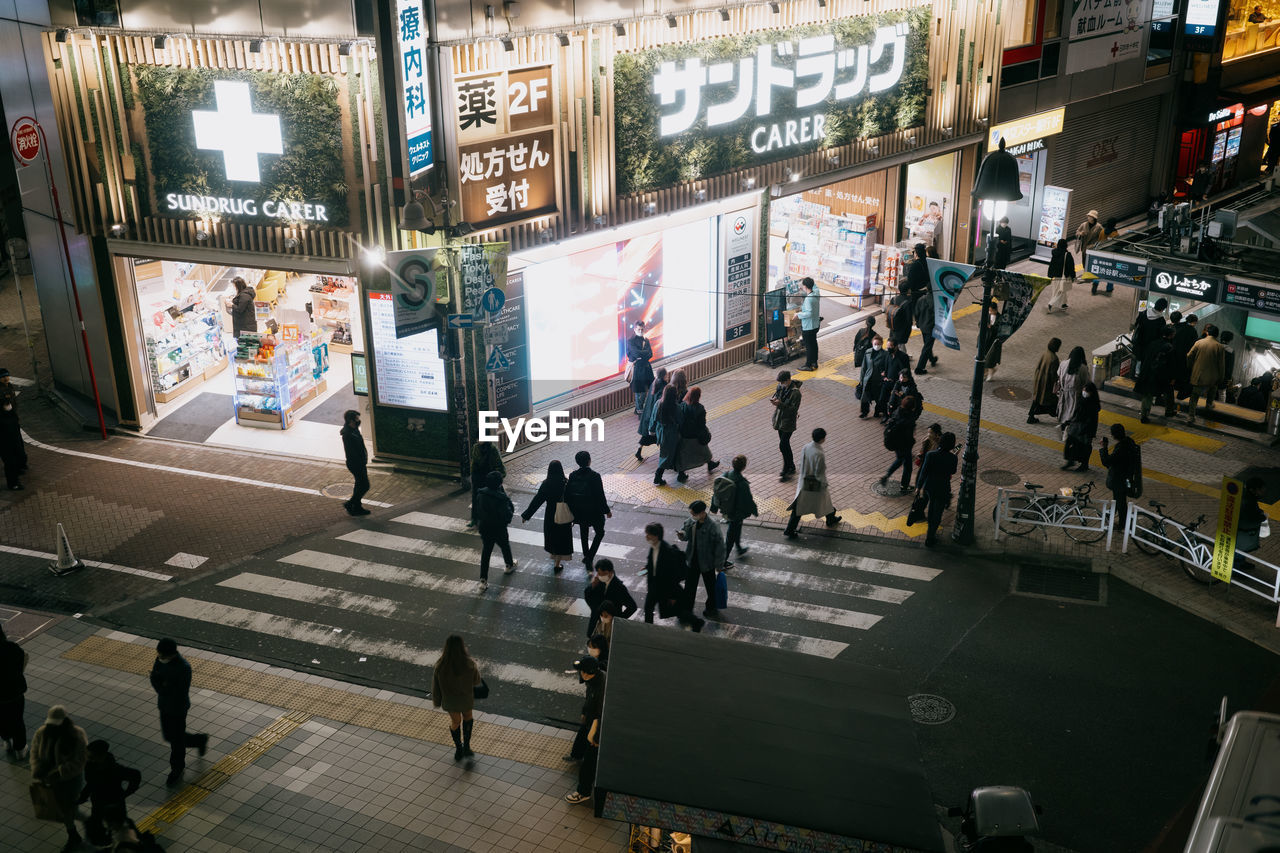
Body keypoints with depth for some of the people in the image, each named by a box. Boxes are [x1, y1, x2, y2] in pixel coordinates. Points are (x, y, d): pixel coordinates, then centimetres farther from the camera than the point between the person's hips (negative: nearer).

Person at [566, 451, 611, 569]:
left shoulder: (572, 476, -10)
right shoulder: (595, 476, -23)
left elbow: (567, 494, -3)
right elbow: (600, 496, -19)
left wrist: (572, 510, 11)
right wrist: (607, 511, -5)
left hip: (579, 511, 4)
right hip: (594, 511, -4)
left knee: (583, 533, 24)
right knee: (600, 532, 16)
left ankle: (586, 556, 37)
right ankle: (590, 558, 4)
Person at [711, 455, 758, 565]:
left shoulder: (723, 476, -14)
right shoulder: (742, 484, -33)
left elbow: (715, 492, -1)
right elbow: (748, 500, -21)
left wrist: (714, 507, 15)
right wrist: (755, 510, -1)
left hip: (725, 510, 7)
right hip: (737, 513, -7)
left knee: (737, 528, 32)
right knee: (731, 536, 11)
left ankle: (740, 549, 55)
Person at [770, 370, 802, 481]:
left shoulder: (795, 392, -22)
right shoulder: (781, 386, 0)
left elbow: (794, 409, -22)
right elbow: (776, 396, 12)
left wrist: (780, 404, -32)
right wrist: (774, 400, -13)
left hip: (788, 422, -8)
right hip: (779, 419, 8)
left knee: (783, 446, -8)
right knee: (785, 444, 16)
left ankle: (786, 471, 3)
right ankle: (791, 468, 30)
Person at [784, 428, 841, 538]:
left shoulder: (805, 447, -8)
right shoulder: (819, 454, -29)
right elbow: (820, 474, -22)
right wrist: (825, 485, -7)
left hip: (804, 482, 6)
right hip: (816, 485, -6)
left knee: (799, 507, 11)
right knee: (825, 501, 23)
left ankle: (789, 530, 11)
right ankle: (831, 519, 49)